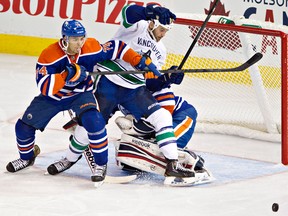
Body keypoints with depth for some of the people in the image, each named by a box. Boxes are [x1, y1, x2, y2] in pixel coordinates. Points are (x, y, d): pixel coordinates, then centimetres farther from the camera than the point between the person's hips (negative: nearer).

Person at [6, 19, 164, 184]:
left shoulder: (92, 48, -21)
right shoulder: (49, 55, -27)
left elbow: (117, 48, -8)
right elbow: (44, 87, -35)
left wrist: (142, 61, -15)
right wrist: (67, 75, -44)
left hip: (80, 95, -1)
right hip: (52, 97, 1)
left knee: (94, 121, -29)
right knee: (24, 126, 1)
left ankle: (101, 164, -11)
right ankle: (27, 157, 33)